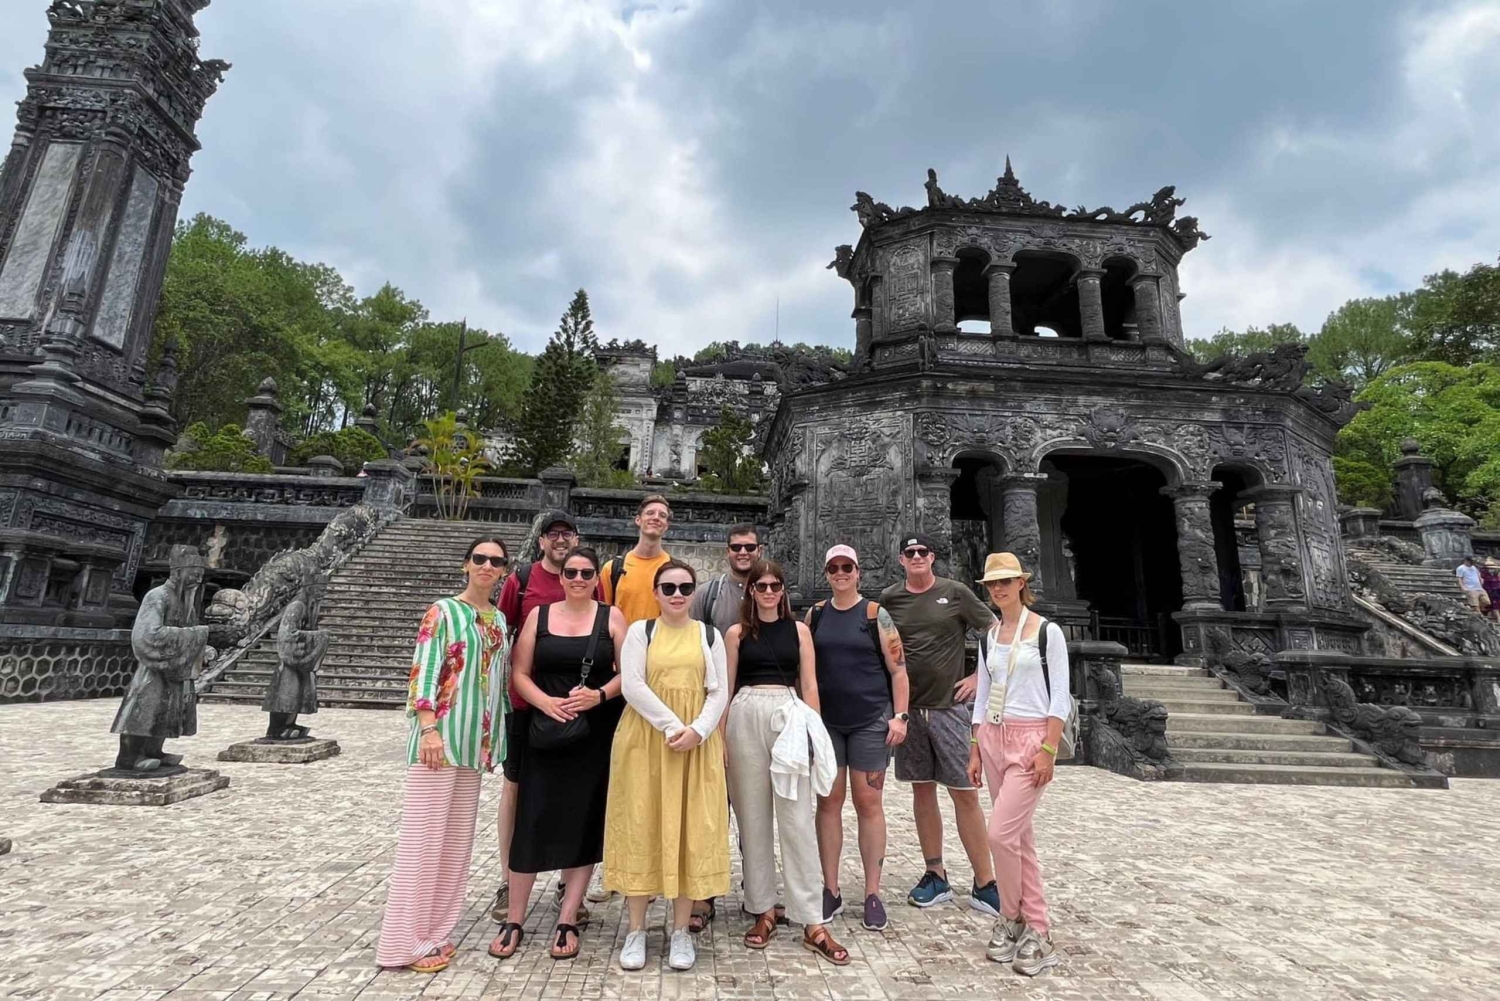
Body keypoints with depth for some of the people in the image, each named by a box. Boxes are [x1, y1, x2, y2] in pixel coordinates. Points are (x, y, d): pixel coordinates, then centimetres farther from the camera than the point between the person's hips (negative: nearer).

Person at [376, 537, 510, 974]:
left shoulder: (500, 620, 12)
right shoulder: (443, 611, -6)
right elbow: (422, 672, -12)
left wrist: (499, 733, 14)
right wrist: (430, 728, -20)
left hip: (476, 740, 7)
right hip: (440, 735, -6)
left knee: (458, 838, 12)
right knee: (424, 835, 0)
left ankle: (435, 931, 25)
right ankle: (407, 940, 12)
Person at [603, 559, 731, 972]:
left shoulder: (710, 635, 7)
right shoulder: (640, 631, 3)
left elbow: (719, 692, 2)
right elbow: (632, 686, -8)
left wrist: (698, 730, -15)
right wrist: (671, 725, -16)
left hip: (697, 742, 1)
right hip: (645, 739, -1)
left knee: (692, 829, 4)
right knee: (641, 827, 4)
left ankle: (681, 930, 19)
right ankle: (636, 929, 19)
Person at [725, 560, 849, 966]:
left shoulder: (799, 630, 8)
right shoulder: (736, 633, 7)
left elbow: (809, 686, 7)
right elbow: (726, 688, 8)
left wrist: (814, 730, 1)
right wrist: (721, 736, 3)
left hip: (789, 715, -1)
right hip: (746, 718, 1)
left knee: (798, 819, -2)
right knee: (753, 817, 8)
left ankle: (813, 923, 5)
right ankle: (763, 911, 22)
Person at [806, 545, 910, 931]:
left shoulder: (875, 614, -2)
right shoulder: (815, 615, 6)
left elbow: (898, 669, -2)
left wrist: (900, 716, -8)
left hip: (870, 720, -2)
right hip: (825, 721, 3)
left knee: (869, 803, 4)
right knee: (828, 802, 7)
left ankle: (872, 893, 17)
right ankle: (831, 889, 19)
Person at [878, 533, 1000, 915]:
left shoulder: (955, 593, -2)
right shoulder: (888, 599, 4)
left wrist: (980, 676, -2)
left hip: (950, 706, -2)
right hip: (908, 708, 3)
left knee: (964, 793, 0)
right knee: (922, 790, 10)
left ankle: (984, 884, 12)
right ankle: (936, 876, 23)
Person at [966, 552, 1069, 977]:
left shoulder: (1047, 632, -7)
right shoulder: (989, 636, 9)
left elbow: (1060, 698, -9)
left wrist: (1048, 750, -15)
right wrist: (975, 750, 9)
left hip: (1032, 737, -6)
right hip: (993, 738, 6)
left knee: (1001, 832, -9)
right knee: (1018, 835, 11)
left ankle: (1012, 919, 14)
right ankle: (1036, 928, 24)